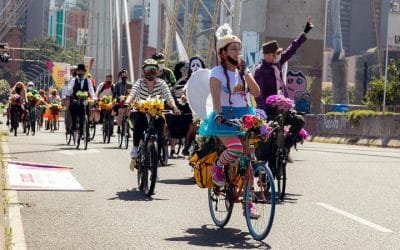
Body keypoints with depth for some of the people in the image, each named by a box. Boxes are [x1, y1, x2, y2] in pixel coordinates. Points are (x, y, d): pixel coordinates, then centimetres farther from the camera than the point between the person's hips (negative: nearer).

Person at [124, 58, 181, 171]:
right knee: (138, 120, -34)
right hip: (140, 112, -2)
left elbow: (168, 97, -17)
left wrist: (174, 107, -37)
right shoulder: (140, 82, -5)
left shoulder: (161, 83, -4)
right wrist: (126, 103, -44)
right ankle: (135, 148, -18)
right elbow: (132, 94, -22)